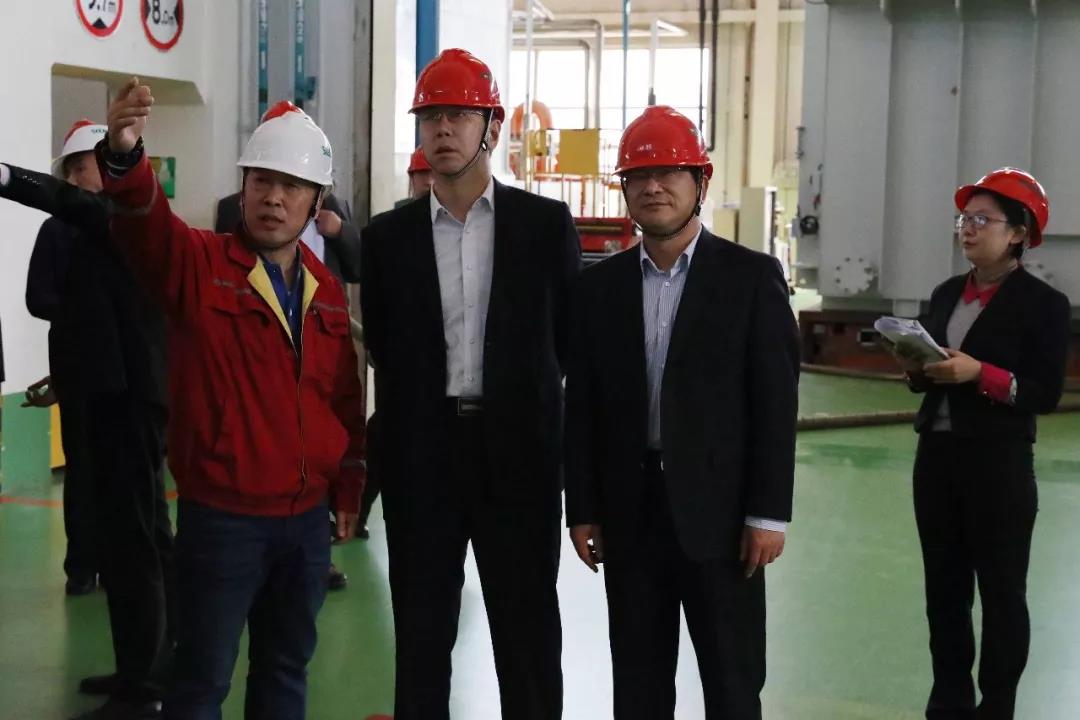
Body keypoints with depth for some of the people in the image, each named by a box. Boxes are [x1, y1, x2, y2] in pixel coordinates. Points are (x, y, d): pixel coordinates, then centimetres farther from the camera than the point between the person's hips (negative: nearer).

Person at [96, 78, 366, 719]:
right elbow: (145, 223, -30)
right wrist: (124, 155, -49)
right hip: (221, 517, -5)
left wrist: (349, 488, 13)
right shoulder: (197, 263, -8)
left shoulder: (329, 290, 7)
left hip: (307, 518, 5)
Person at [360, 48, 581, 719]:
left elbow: (573, 337, 3)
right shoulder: (388, 235, 5)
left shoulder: (546, 223, 0)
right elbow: (383, 348, 7)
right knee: (421, 633, 10)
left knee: (528, 634, 7)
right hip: (420, 456, 2)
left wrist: (529, 400, 3)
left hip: (519, 452, -1)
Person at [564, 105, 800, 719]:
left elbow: (776, 401, -5)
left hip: (719, 508, -3)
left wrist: (769, 513, -10)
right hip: (629, 509, 3)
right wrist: (582, 510, 4)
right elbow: (582, 407, 8)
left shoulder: (752, 276, -2)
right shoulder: (601, 285, 7)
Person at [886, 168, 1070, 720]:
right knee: (944, 587, 13)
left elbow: (1046, 394, -12)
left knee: (1001, 591, 4)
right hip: (935, 455, 6)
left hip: (998, 464, -6)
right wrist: (916, 369, -4)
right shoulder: (946, 293, 11)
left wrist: (980, 373, -22)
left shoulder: (1043, 303, -7)